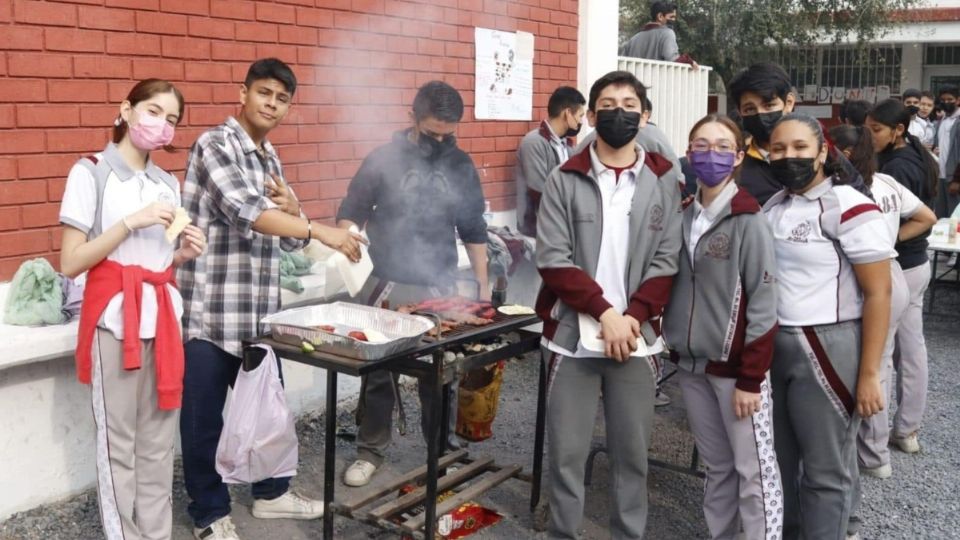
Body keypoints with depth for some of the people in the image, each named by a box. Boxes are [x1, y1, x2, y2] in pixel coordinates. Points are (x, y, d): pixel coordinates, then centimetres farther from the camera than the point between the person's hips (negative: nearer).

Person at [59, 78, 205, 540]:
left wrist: (185, 253, 0)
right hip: (114, 317, -5)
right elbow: (70, 263, -9)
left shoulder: (168, 183, 14)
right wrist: (130, 223, -16)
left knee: (159, 439, 11)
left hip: (163, 314, 6)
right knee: (119, 440, 2)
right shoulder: (91, 172, -3)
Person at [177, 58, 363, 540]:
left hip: (258, 308, 8)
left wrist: (293, 208, -7)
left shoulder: (270, 159, 14)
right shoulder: (215, 144, -10)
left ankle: (270, 492, 35)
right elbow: (244, 210, -25)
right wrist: (321, 231, -30)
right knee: (204, 415, 5)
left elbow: (289, 239, 16)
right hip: (210, 308, -8)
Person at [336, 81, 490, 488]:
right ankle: (371, 450, 23)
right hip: (388, 285, -1)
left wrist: (483, 283, 10)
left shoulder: (461, 166, 5)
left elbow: (474, 229, 11)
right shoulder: (383, 159, -4)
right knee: (378, 371, 7)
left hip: (440, 287, 2)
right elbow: (350, 212, 1)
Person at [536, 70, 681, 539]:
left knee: (632, 452, 10)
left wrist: (632, 317, -12)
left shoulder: (664, 182, 5)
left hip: (636, 337, 1)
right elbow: (552, 260, -7)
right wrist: (604, 312, -14)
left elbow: (667, 262, 0)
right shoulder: (564, 180, 1)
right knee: (566, 453, 6)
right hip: (573, 336, -1)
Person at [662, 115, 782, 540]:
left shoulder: (749, 221, -12)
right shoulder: (683, 216, 6)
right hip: (691, 363, 6)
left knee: (753, 470, 3)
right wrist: (672, 341, 8)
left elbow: (763, 305, -14)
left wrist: (750, 378, -16)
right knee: (716, 466, 17)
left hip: (734, 364, -6)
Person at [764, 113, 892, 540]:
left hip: (827, 348, -6)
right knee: (777, 458, 18)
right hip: (771, 345, 7)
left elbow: (878, 293, -13)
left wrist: (868, 375, -15)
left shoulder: (849, 208, -12)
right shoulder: (770, 207, 9)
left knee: (824, 470, 6)